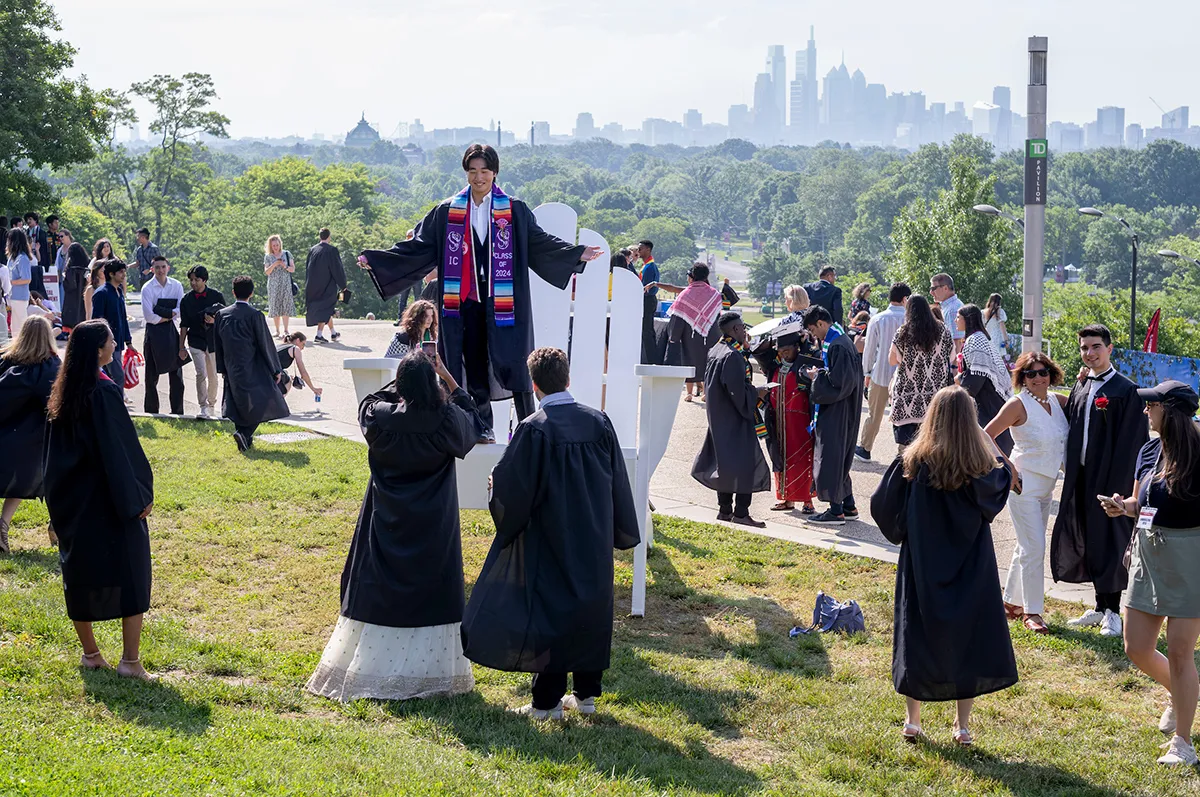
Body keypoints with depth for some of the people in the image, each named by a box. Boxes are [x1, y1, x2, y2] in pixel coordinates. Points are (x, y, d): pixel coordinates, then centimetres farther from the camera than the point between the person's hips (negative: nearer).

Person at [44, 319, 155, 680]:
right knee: (131, 575, 1)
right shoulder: (104, 391, -19)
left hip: (73, 500, 7)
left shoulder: (64, 393, 3)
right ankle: (131, 660, 0)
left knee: (80, 575, 15)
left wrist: (59, 496, 18)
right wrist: (139, 495, -11)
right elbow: (121, 448, -19)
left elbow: (55, 451, 10)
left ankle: (90, 653, 24)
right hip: (108, 500, -7)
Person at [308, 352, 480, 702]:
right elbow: (471, 413, 9)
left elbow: (370, 401, 13)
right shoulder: (446, 421, -15)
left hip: (388, 524, 1)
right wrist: (446, 376, 11)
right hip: (433, 527, -1)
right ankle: (431, 669, 11)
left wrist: (406, 378, 11)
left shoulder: (380, 417, -13)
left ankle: (369, 667, 16)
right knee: (429, 588, 7)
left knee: (378, 588, 9)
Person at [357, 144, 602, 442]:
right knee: (474, 364, 3)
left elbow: (540, 242, 4)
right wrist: (377, 259, 1)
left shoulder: (515, 211, 5)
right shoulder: (447, 212, 8)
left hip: (504, 302, -2)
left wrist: (576, 254, -8)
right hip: (466, 301, 2)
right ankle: (483, 427, 11)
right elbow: (419, 246, 8)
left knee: (512, 361, -6)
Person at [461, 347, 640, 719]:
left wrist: (494, 482, 11)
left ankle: (548, 699, 10)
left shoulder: (534, 429, -17)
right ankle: (587, 693, 21)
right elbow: (619, 482, 5)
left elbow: (510, 486, -12)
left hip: (550, 539, -4)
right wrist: (619, 532, 17)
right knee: (590, 606, 15)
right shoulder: (599, 422, -4)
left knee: (550, 609, 5)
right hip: (593, 538, 4)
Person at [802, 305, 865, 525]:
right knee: (841, 458, 16)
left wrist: (817, 376, -10)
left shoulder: (836, 346, -21)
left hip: (836, 414, -10)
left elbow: (838, 382, -23)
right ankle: (848, 506, 22)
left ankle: (836, 511, 0)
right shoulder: (843, 341, 11)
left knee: (830, 458, -4)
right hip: (842, 412, 10)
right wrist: (820, 374, 9)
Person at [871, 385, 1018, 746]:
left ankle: (912, 720, 17)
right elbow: (1005, 478, 10)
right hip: (970, 572, 0)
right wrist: (988, 442, 16)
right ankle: (963, 725, 11)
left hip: (923, 569, 0)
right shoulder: (983, 466, -12)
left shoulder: (913, 463, -12)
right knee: (969, 638, 10)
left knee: (918, 635, 12)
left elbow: (882, 506, -4)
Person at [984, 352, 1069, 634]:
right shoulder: (1018, 405, -14)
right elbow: (986, 436, -13)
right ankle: (1032, 611, 1)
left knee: (1027, 546, 16)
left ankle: (1011, 602, 29)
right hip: (1023, 484, -7)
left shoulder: (1058, 401, 3)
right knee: (1034, 548, -7)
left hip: (1047, 485, 7)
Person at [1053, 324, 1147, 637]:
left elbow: (1129, 444, -12)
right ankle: (1101, 606, 22)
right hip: (1082, 477, 7)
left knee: (1109, 543, -1)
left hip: (1110, 479, -7)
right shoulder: (1080, 388, 12)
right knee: (1088, 542, 11)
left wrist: (1118, 486, -17)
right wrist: (1070, 471, 7)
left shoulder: (1126, 391, -8)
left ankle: (1113, 612, 8)